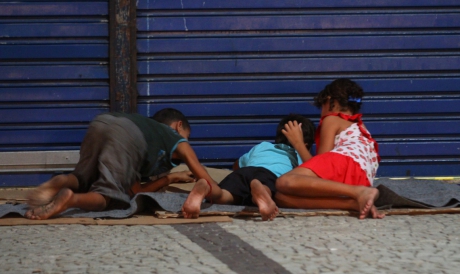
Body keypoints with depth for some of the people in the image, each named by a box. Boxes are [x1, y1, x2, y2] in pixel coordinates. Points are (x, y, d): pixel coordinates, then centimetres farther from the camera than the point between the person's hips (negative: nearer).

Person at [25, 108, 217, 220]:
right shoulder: (179, 142, 35)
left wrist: (171, 178, 49)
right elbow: (208, 184, 30)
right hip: (127, 134, -5)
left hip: (100, 123, 5)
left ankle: (61, 182, -11)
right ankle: (69, 199, -35)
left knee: (82, 182, 23)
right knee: (106, 196, -4)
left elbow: (135, 190, 44)